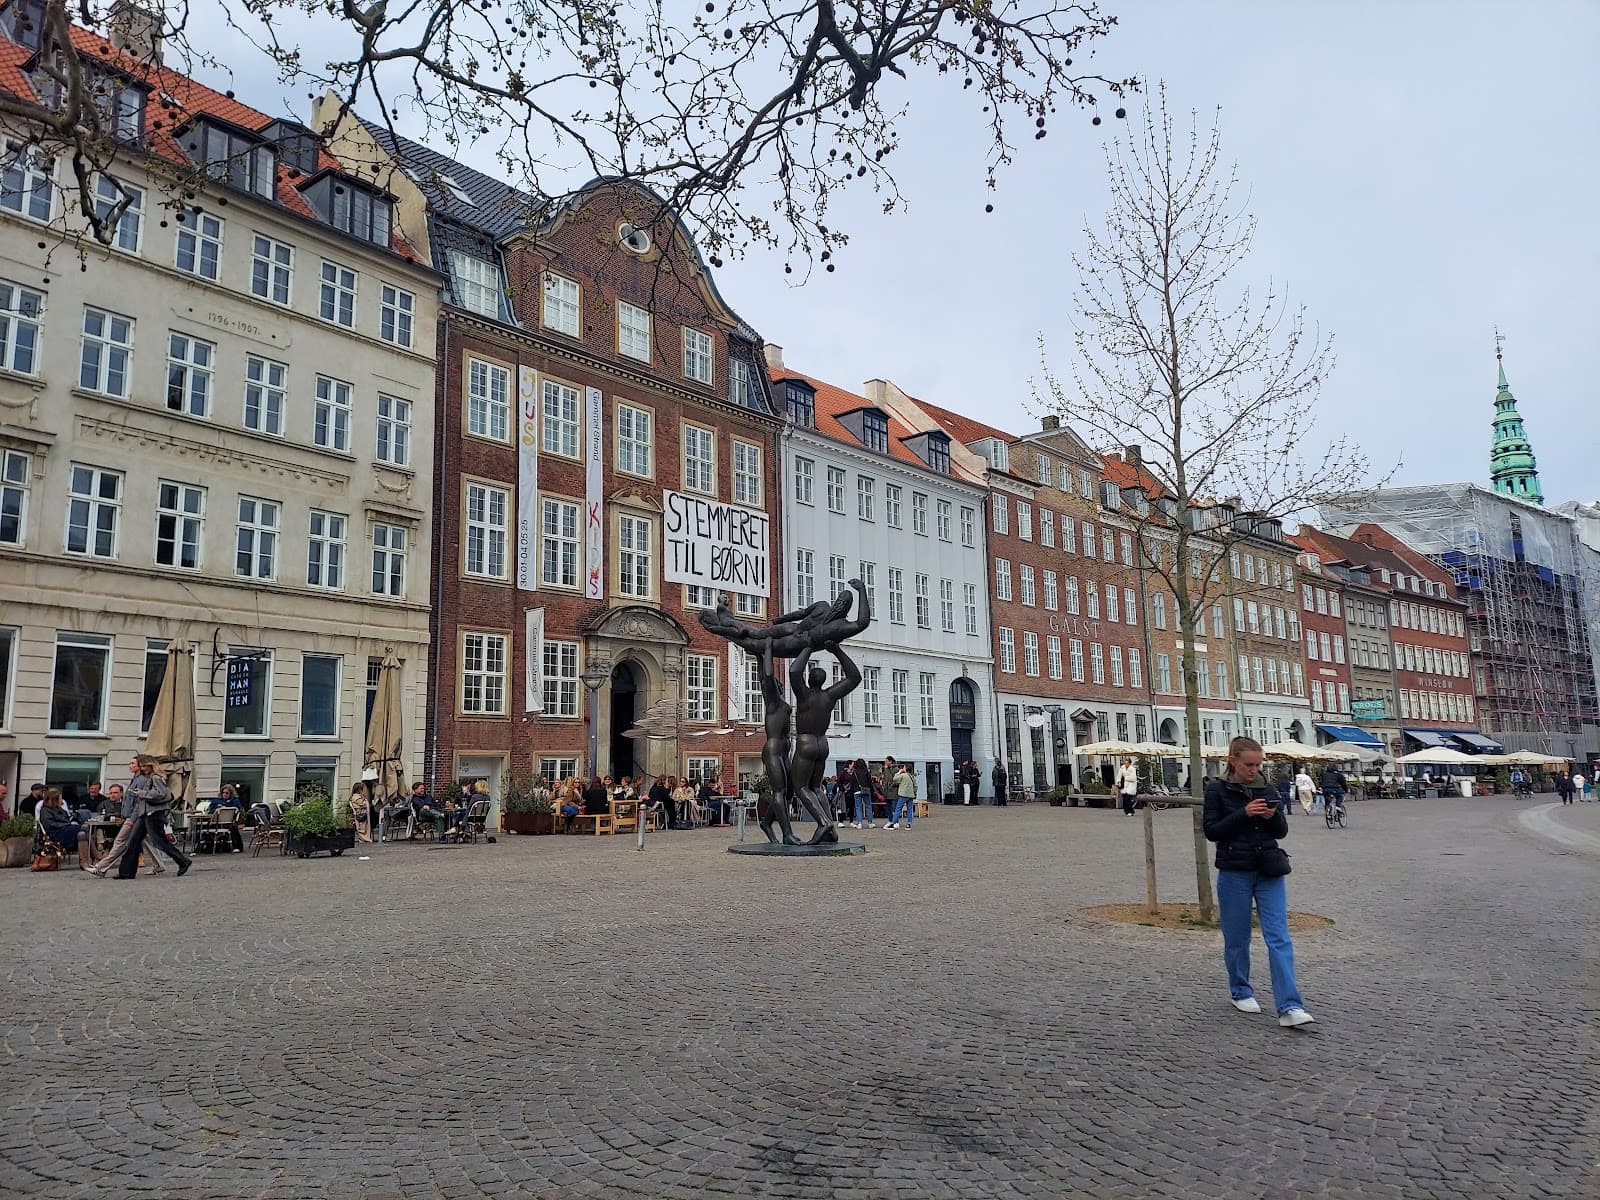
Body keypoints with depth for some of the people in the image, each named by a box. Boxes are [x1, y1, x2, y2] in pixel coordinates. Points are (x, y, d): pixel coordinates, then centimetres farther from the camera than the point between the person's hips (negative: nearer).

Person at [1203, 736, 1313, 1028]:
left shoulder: (1265, 788, 5)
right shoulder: (1217, 789, -5)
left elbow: (1282, 831, 8)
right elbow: (1211, 831, -10)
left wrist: (1273, 816, -14)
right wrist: (1244, 813, -20)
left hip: (1268, 872, 3)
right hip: (1234, 873, -3)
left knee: (1279, 938, -6)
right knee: (1237, 938, 9)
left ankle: (1289, 1007, -9)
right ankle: (1240, 992, 29)